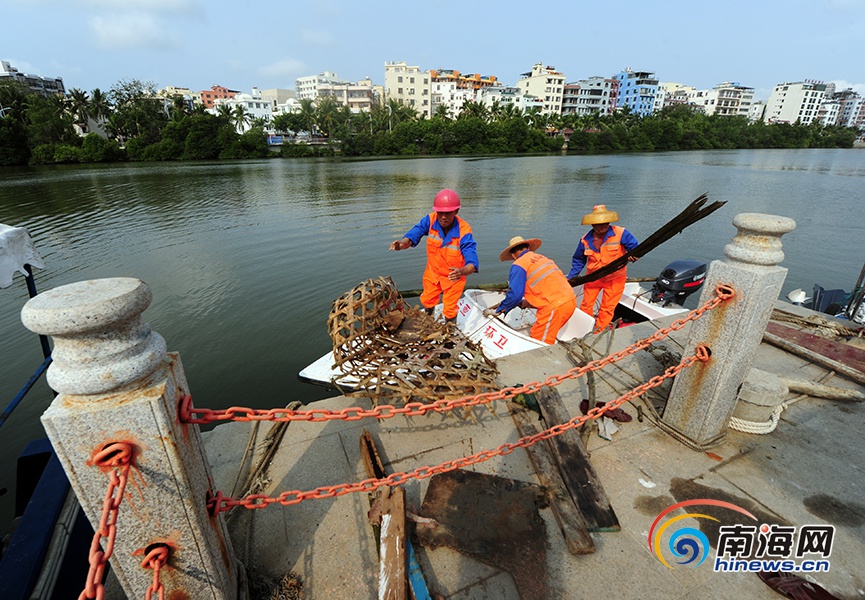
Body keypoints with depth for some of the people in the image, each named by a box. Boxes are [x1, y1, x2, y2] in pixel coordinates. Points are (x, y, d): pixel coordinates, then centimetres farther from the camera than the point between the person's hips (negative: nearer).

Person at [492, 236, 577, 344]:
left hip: (555, 307, -8)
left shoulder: (519, 265, -3)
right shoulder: (542, 257, 21)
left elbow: (515, 294, -8)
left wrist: (500, 310, 7)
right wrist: (529, 302, 30)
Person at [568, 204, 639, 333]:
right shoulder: (585, 240, -8)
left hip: (615, 278, -2)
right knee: (586, 305, 7)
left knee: (607, 308, 5)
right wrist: (570, 278, 2)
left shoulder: (621, 233, -18)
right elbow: (578, 260, 6)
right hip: (593, 277, 2)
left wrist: (633, 255, -35)